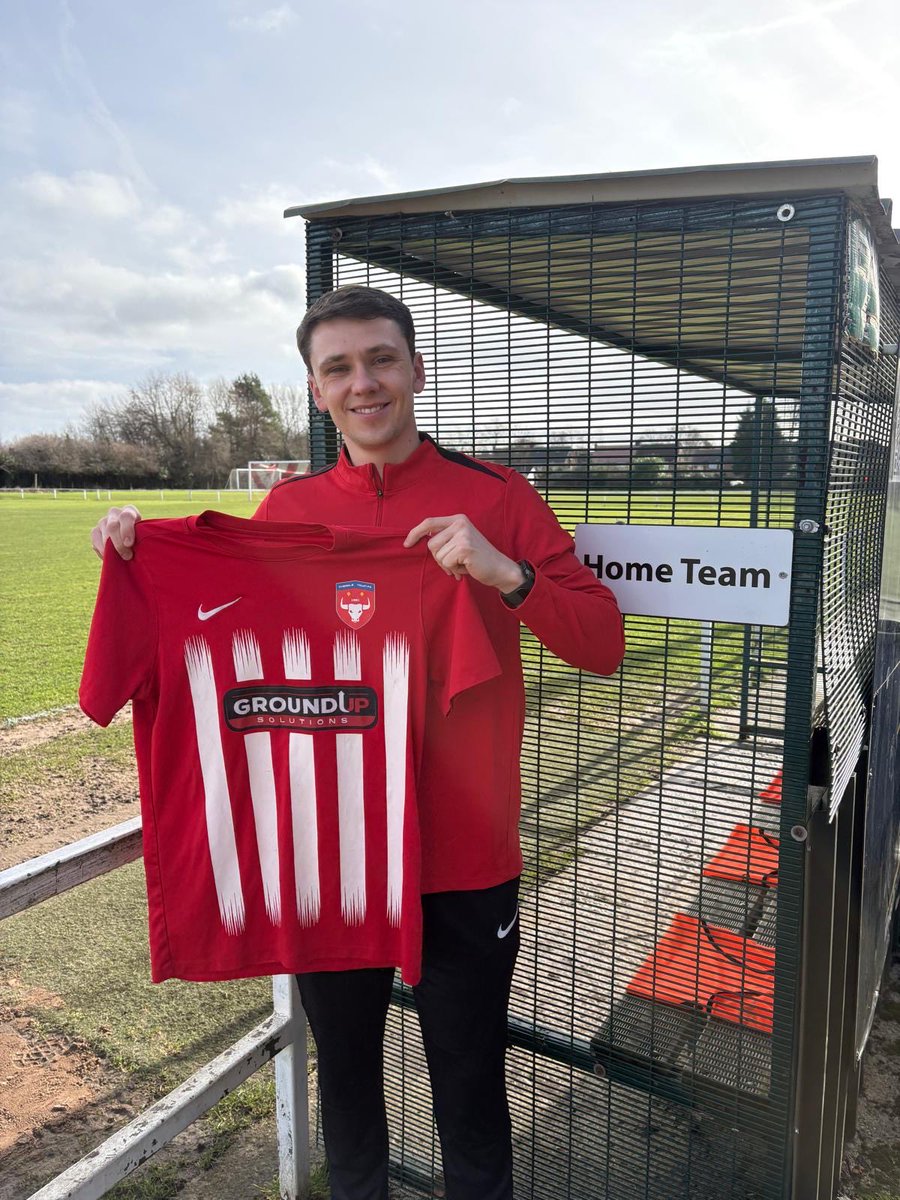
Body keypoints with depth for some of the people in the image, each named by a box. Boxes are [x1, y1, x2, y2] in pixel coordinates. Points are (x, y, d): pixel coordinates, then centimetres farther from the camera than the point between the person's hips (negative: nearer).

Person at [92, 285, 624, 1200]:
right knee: (345, 1076, 25)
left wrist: (506, 573, -25)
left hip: (462, 863, -2)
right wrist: (140, 561, -4)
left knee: (470, 1092, 17)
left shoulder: (494, 498, -7)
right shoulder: (286, 509, 1)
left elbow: (603, 645, -10)